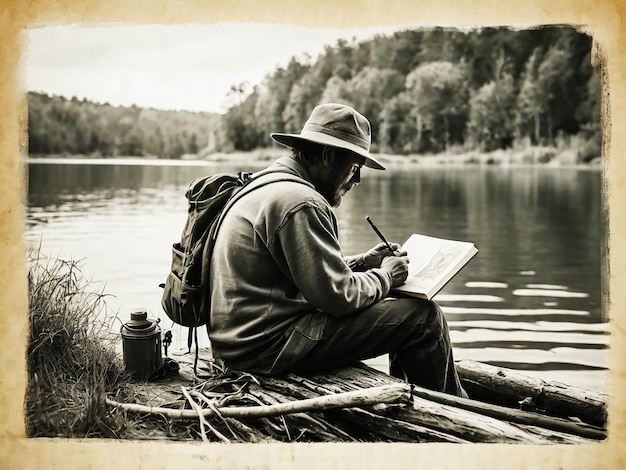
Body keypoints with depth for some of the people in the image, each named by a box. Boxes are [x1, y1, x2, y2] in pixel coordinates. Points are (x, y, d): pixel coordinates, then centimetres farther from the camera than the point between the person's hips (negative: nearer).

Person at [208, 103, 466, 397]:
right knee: (423, 317, -8)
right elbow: (337, 296, -21)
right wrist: (384, 276, -3)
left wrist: (361, 262, 14)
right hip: (269, 346, -11)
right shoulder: (299, 204, -19)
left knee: (399, 313, 22)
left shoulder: (269, 186, 16)